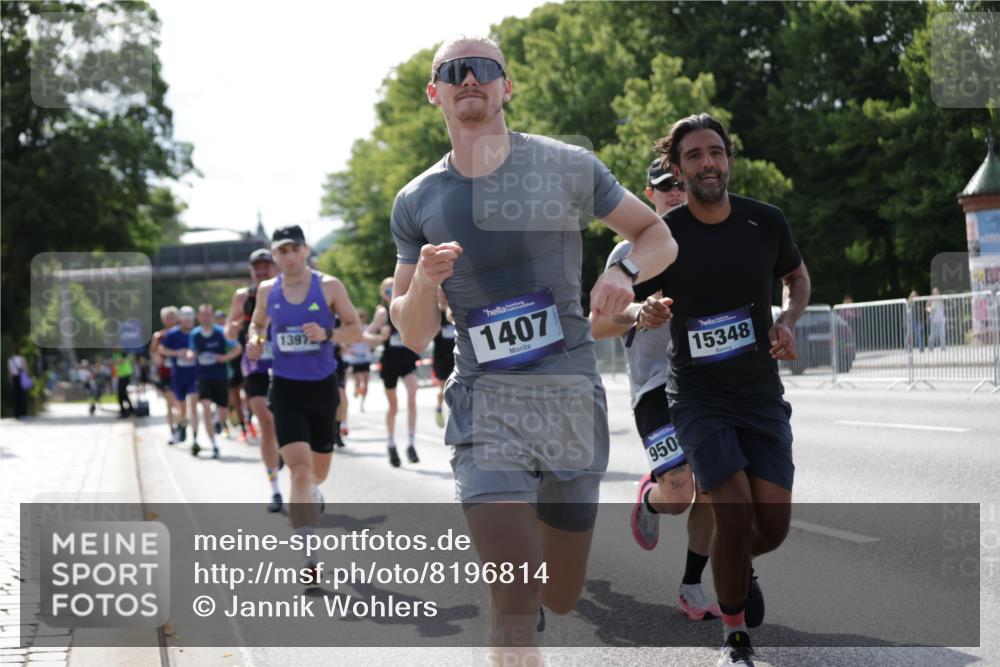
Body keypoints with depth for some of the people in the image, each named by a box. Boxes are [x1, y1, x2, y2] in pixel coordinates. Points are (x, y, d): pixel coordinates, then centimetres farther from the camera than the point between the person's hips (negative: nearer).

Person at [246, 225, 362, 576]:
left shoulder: (329, 286, -5)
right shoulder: (267, 291, 2)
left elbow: (356, 330, -2)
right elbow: (257, 324, 19)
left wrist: (327, 334, -21)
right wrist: (254, 340, -4)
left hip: (322, 387, 1)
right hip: (286, 388, -1)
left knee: (318, 471, 16)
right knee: (300, 468, -16)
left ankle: (309, 493, 56)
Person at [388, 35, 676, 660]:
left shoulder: (568, 168, 1)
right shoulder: (417, 203, 4)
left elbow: (659, 235, 11)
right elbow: (413, 336, 6)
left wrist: (624, 271, -11)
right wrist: (424, 282, -15)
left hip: (573, 398, 1)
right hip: (487, 404, -1)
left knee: (562, 596, 13)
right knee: (515, 601, -16)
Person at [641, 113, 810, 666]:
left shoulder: (766, 222, -2)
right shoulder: (662, 235, -9)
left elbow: (796, 277, 16)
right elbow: (638, 303, 3)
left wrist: (788, 319, -4)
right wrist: (646, 313, -22)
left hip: (762, 393, 3)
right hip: (697, 396, -3)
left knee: (773, 524, -3)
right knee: (735, 513, -17)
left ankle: (738, 565, 35)